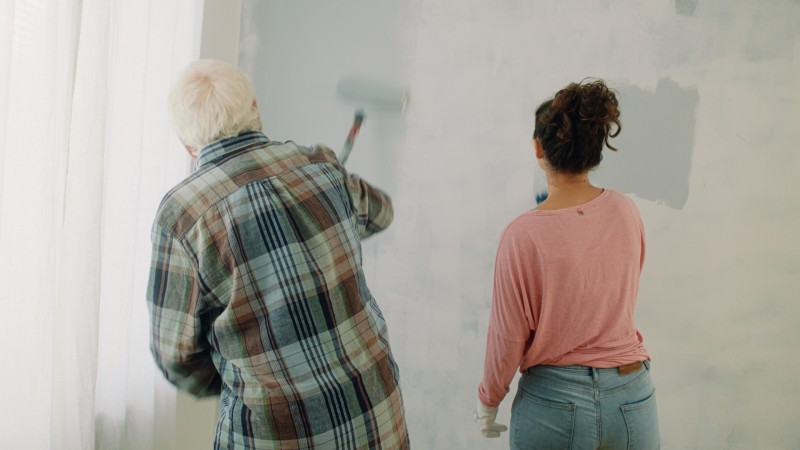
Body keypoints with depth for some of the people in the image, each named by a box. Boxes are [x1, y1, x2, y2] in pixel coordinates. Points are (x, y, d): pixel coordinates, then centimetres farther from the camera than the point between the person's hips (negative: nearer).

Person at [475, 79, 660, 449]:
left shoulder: (522, 235, -18)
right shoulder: (626, 212, -6)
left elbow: (507, 337, -10)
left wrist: (488, 401, 6)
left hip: (553, 402, -3)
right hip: (633, 401, 4)